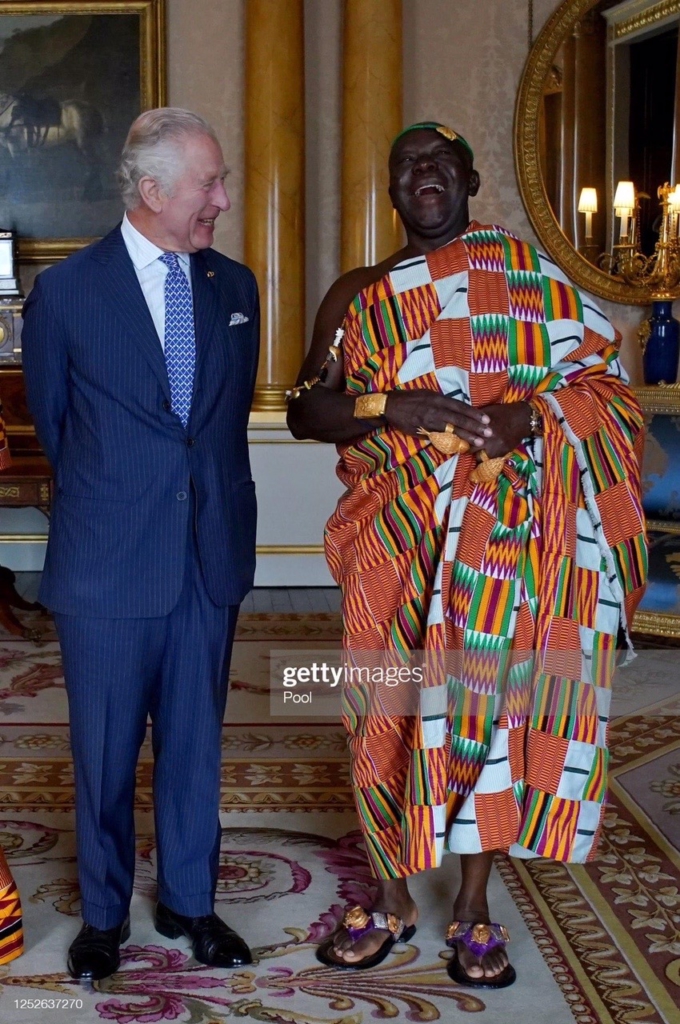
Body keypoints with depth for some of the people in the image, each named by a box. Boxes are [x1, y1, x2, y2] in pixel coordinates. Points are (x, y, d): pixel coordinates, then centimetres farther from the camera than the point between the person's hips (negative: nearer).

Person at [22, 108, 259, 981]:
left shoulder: (235, 287, 5)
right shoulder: (66, 292, -7)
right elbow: (52, 420, 6)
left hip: (212, 557, 3)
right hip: (108, 564, -3)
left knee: (195, 744, 14)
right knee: (105, 754, 10)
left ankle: (188, 901, 32)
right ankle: (104, 914, 29)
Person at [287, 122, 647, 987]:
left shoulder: (528, 269, 6)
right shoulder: (359, 294, 7)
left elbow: (596, 378, 4)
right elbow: (304, 409, 1)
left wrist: (531, 410, -17)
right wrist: (390, 407, -17)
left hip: (509, 534, 0)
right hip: (401, 536, 1)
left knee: (494, 701, 5)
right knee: (391, 708, 4)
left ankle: (473, 907, 22)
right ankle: (391, 900, 24)